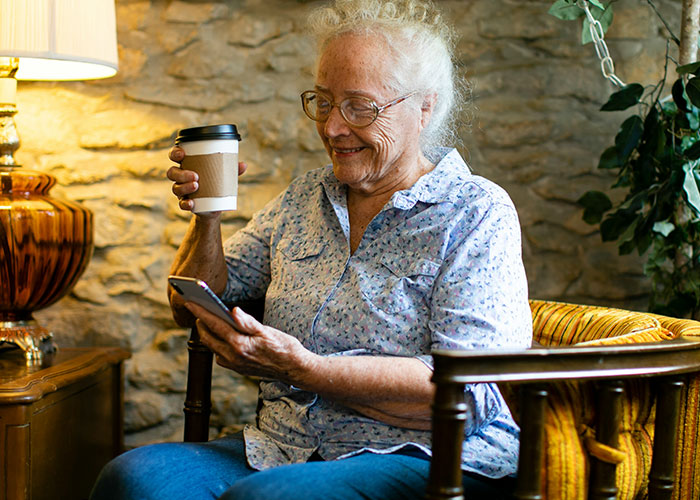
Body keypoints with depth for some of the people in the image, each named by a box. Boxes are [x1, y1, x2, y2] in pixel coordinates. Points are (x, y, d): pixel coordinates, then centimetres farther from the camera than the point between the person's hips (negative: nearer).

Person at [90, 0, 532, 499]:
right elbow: (192, 307, 17)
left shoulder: (478, 214, -4)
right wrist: (206, 218, -2)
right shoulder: (303, 199, 15)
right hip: (280, 451, 5)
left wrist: (304, 370, -22)